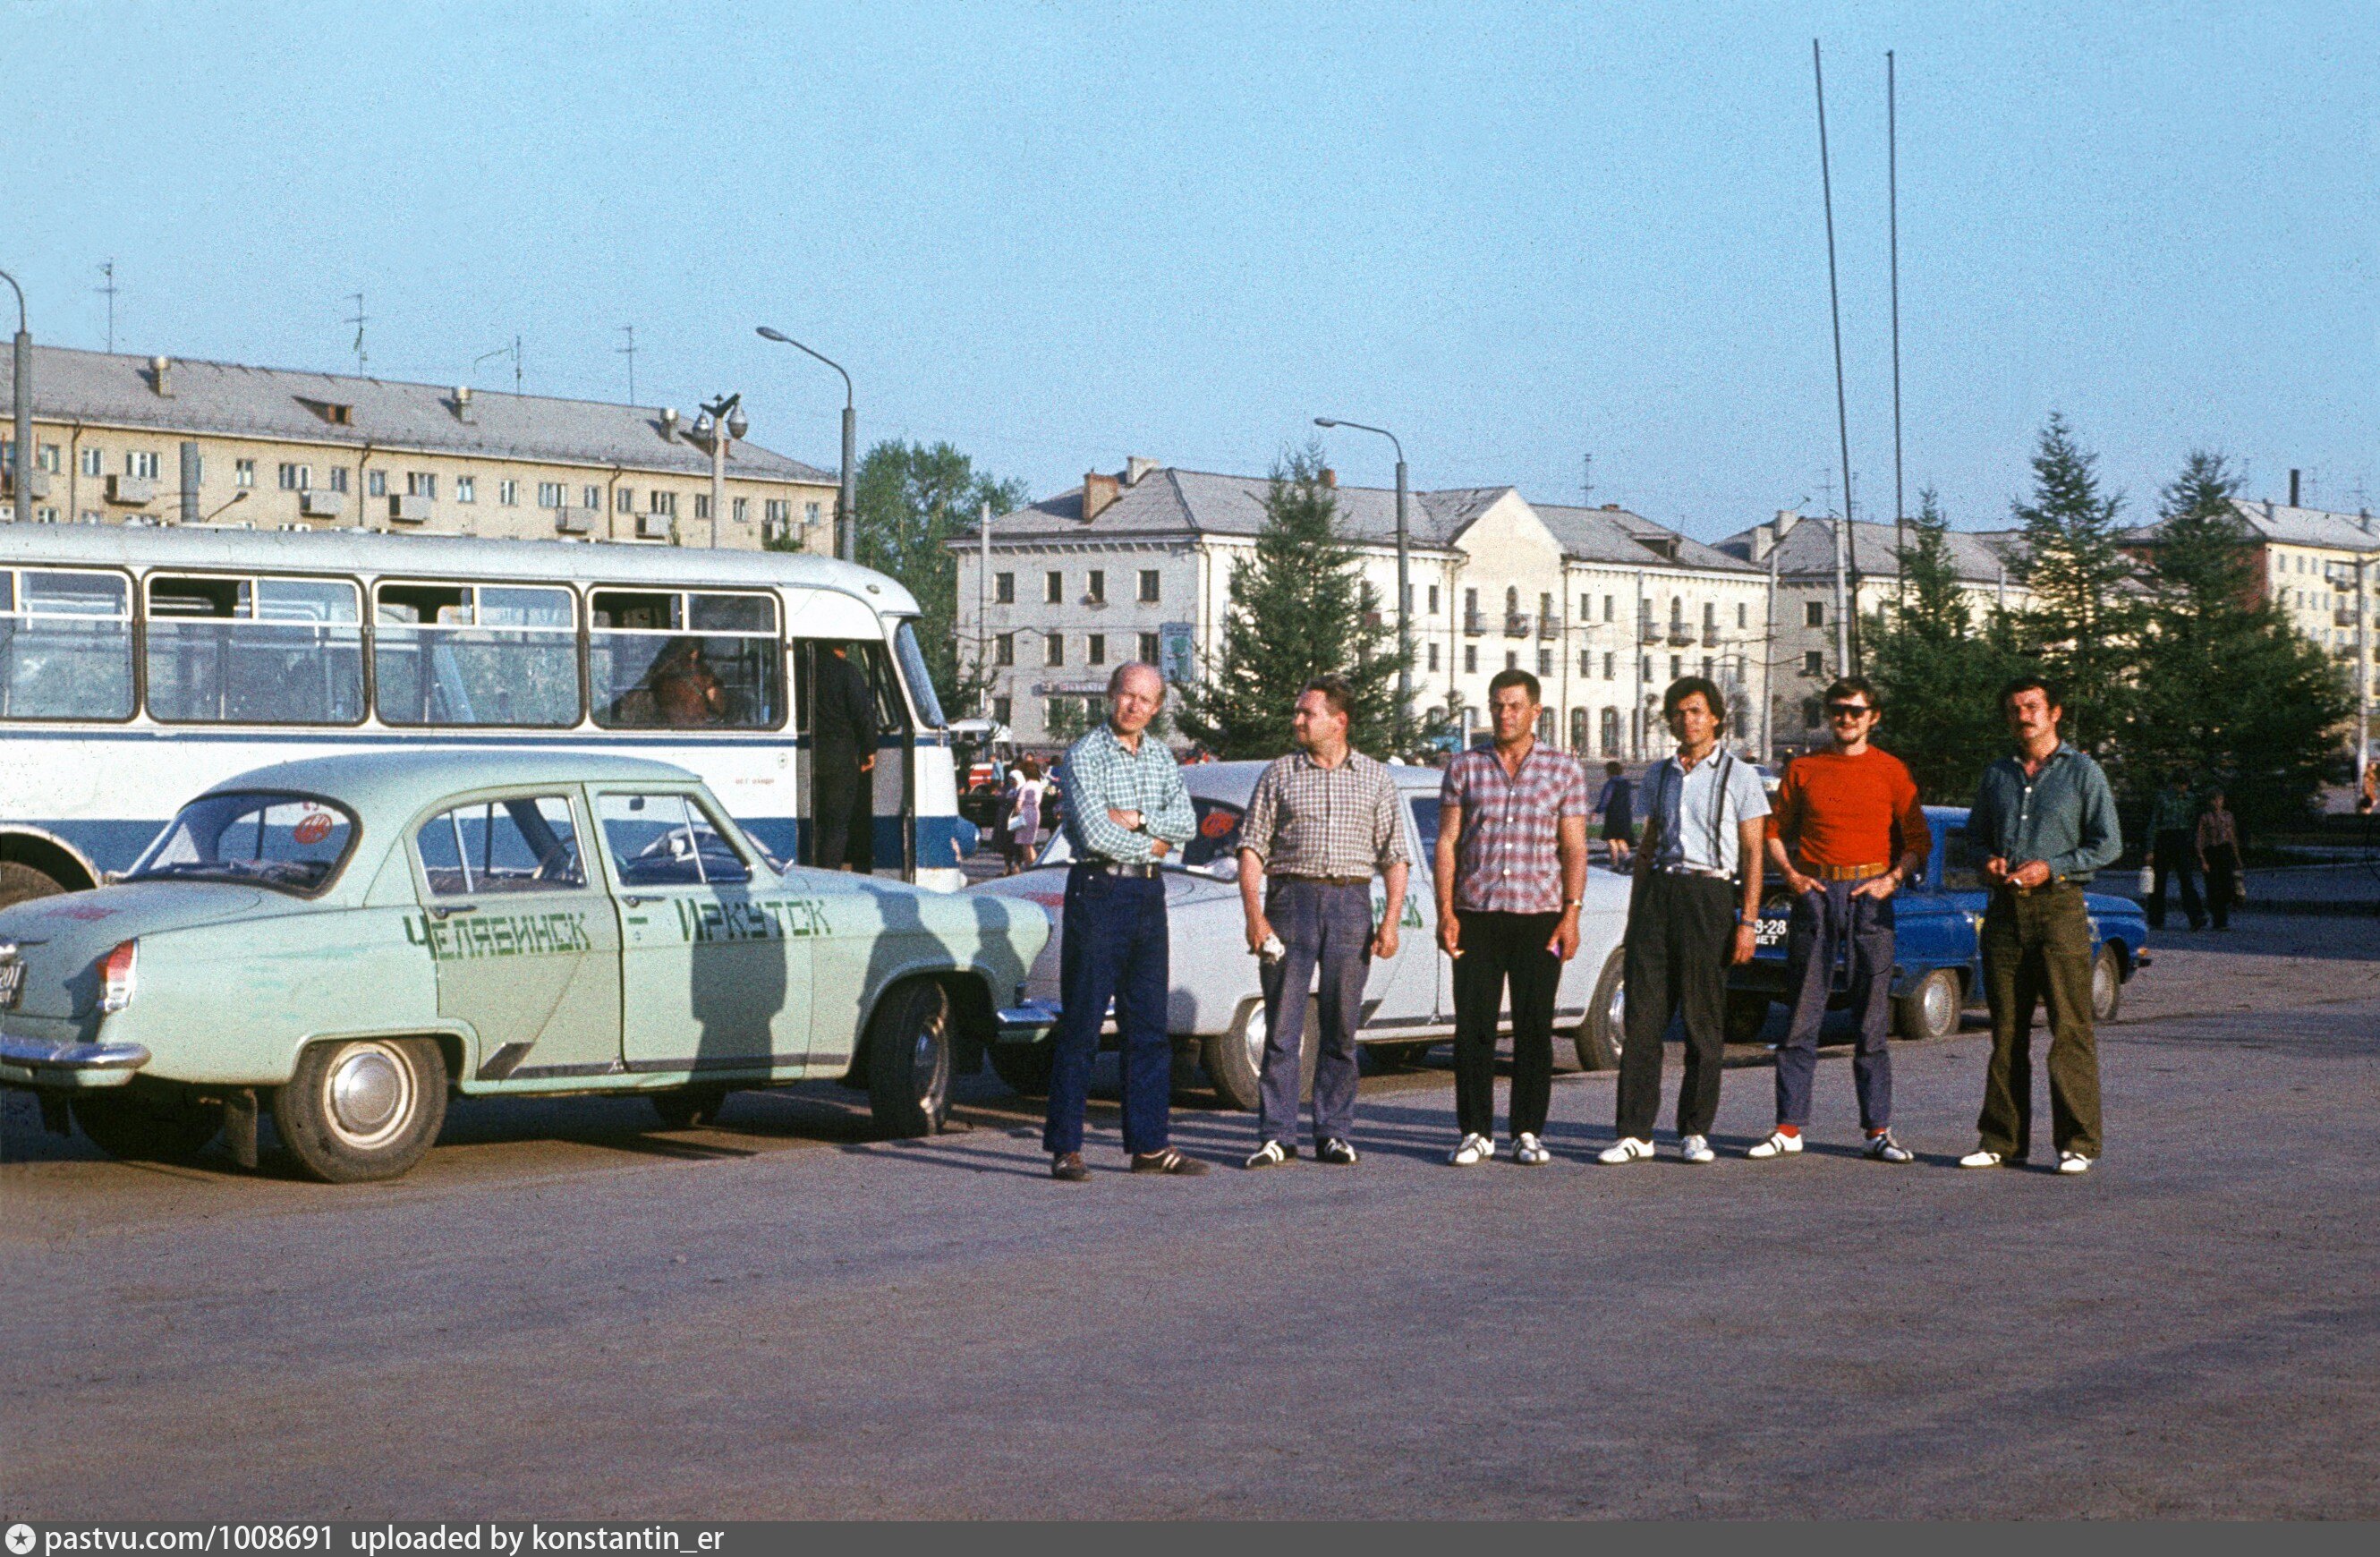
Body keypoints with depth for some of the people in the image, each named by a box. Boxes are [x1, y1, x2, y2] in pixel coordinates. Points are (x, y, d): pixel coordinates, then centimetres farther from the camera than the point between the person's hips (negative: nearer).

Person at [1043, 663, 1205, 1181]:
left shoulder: (1161, 757, 13)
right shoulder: (1083, 756, -6)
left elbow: (1186, 824, 1)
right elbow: (1095, 834, -17)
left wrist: (1136, 818, -14)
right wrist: (1152, 843, -5)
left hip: (1149, 895, 6)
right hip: (1098, 891, -6)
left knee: (1149, 1027, 8)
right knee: (1081, 1025, -5)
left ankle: (1149, 1145, 12)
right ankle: (1065, 1148, -1)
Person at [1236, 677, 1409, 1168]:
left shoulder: (1375, 778, 10)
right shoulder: (1278, 774, 7)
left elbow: (1394, 855, 9)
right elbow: (1252, 847, 4)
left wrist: (1391, 919, -2)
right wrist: (1254, 915, -8)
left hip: (1350, 902, 1)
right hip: (1291, 897, -1)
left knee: (1341, 1028, 3)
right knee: (1282, 1024, -4)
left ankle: (1335, 1134, 11)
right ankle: (1276, 1137, -1)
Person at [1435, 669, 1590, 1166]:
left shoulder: (1564, 770, 6)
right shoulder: (1464, 768, 7)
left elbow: (1574, 849, 4)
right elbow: (1447, 842, 6)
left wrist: (1571, 915, -5)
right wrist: (1445, 911, -3)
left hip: (1539, 915, -1)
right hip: (1475, 915, 1)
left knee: (1534, 1028, 1)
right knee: (1473, 1027, 0)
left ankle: (1528, 1132, 9)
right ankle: (1475, 1132, 6)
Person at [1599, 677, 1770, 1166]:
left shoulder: (1740, 775, 2)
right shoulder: (1659, 776, 16)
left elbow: (1753, 852, -2)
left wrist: (1748, 920, -10)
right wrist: (1634, 913, 14)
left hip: (1708, 895, -4)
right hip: (1657, 892, 4)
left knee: (1704, 1023, -1)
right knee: (1643, 1017, -2)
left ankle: (1695, 1132, 7)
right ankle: (1635, 1133, -1)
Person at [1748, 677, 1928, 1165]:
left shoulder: (1891, 771, 6)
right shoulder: (1803, 769, 9)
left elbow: (1919, 840, 7)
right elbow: (1775, 830, 15)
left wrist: (1894, 878, -8)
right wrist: (1790, 874, -1)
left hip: (1870, 894, -1)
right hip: (1814, 892, 1)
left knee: (1872, 1018, 0)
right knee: (1801, 1015, 1)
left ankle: (1878, 1129, 4)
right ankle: (1789, 1128, 4)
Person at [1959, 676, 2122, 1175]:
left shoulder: (2083, 772, 2)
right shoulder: (1996, 775, 15)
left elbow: (2108, 843, -1)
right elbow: (1976, 832, 24)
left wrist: (2052, 868, -12)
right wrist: (1989, 861, 1)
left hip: (2059, 908, -4)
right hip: (2005, 910, 4)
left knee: (2070, 1029, -6)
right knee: (2006, 1030, 7)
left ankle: (2078, 1143, -4)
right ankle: (2001, 1139, 12)